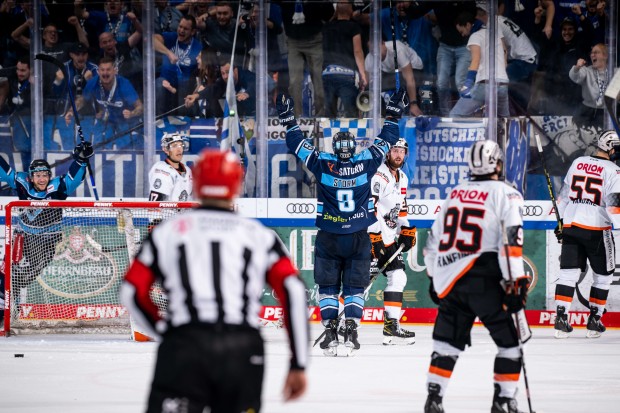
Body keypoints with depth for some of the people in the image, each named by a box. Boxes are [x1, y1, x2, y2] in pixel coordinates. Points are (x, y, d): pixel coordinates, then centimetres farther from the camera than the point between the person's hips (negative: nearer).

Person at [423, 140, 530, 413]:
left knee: (447, 341, 14)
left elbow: (434, 240, 21)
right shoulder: (505, 194, -3)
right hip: (484, 280, -6)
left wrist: (434, 278, 31)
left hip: (450, 279, 6)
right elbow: (511, 241, -13)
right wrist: (515, 284, -13)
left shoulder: (455, 194, 16)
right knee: (509, 342, 5)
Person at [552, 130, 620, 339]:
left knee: (568, 273, 5)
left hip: (570, 226, 5)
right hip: (597, 228, -4)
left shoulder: (577, 163, 10)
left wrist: (560, 223, 21)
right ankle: (594, 321, 10)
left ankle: (561, 318, -4)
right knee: (603, 275, 10)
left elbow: (564, 195, 15)